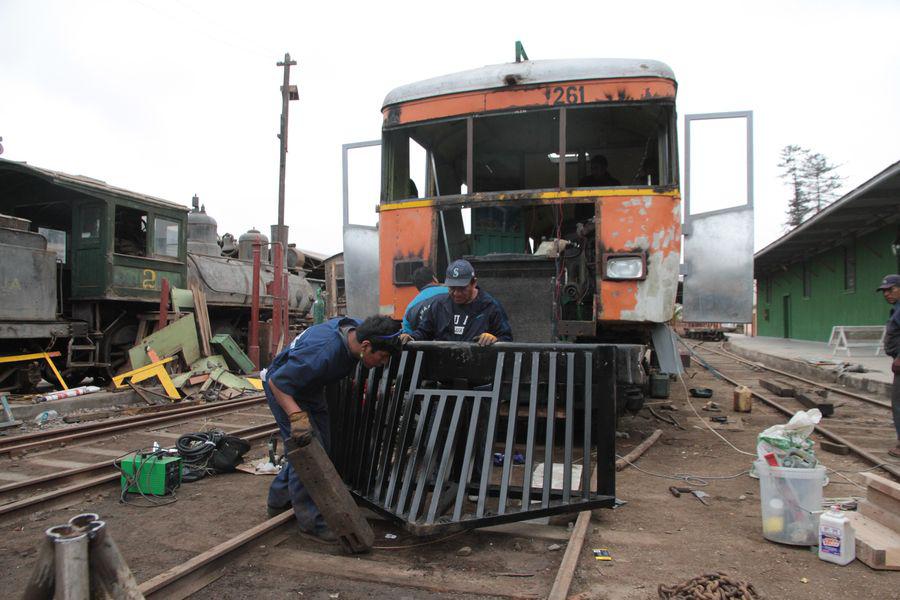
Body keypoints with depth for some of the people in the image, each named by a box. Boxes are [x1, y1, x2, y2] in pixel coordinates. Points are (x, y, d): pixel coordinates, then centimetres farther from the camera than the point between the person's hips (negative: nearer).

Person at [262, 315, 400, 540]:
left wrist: (398, 337, -8)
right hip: (283, 388, -8)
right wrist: (297, 416, -44)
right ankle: (311, 520, -1)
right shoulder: (323, 352, -42)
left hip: (310, 388, 9)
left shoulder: (356, 329, -19)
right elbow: (277, 382, -33)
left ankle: (278, 502, 28)